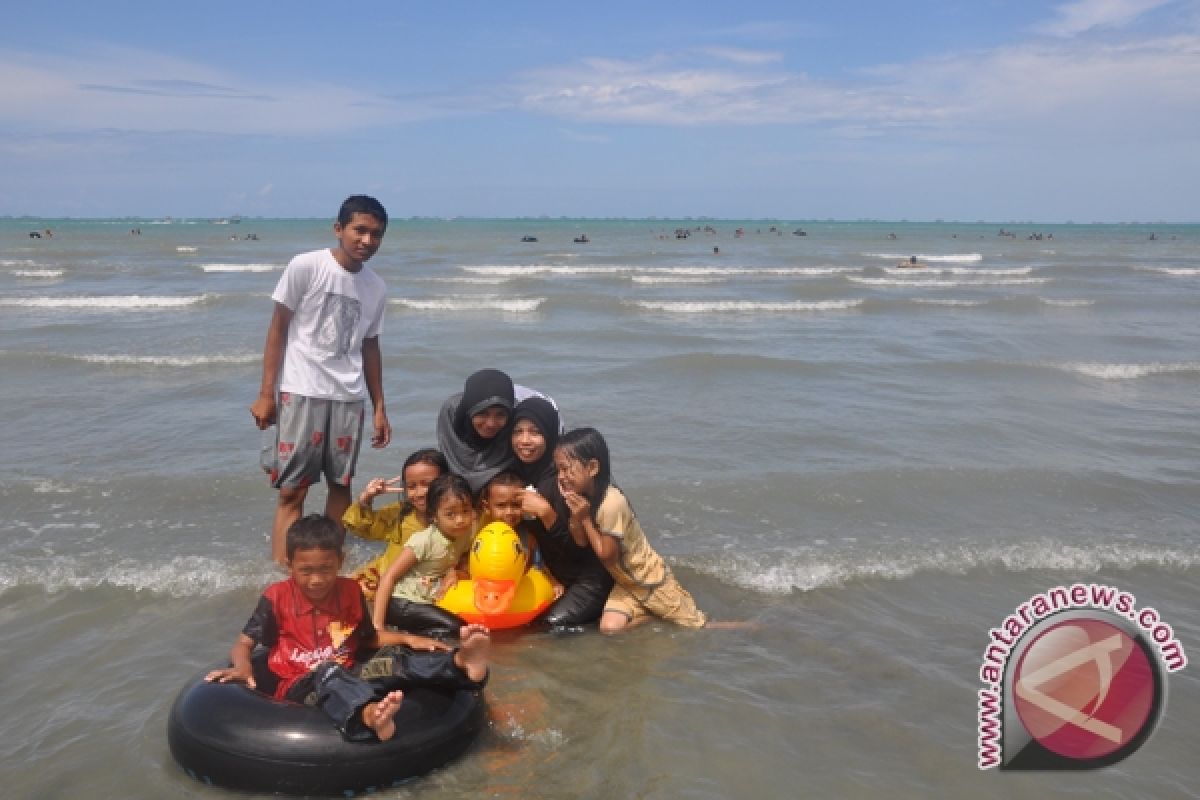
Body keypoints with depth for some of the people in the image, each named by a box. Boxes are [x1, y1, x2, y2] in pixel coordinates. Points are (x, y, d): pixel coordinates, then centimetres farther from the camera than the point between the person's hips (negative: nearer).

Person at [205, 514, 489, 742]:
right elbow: (244, 642, -1)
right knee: (328, 673, -38)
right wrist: (242, 667, -24)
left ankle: (461, 662, -48)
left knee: (392, 660, -21)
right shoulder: (277, 597, -3)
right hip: (298, 686, -4)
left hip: (347, 677, 5)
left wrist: (407, 639, 4)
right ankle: (369, 714, -72)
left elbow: (369, 636, 20)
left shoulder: (350, 591, 8)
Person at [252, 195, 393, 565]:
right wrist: (266, 393, -7)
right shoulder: (305, 267, -7)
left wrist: (380, 408, 14)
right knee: (292, 491, -4)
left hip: (349, 397, 5)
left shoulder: (376, 288, 6)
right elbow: (278, 328, -4)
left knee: (341, 484, 10)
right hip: (302, 392, -4)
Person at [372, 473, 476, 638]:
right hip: (401, 603, -8)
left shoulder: (465, 535, -3)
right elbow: (389, 576, -19)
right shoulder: (424, 541, -20)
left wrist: (452, 572, -12)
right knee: (456, 627, -24)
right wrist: (377, 624, -24)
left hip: (427, 603, 8)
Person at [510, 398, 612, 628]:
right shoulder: (517, 473, -3)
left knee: (554, 624, -18)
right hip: (556, 575, 7)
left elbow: (577, 546, -22)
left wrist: (545, 512, -33)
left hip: (591, 577, -7)